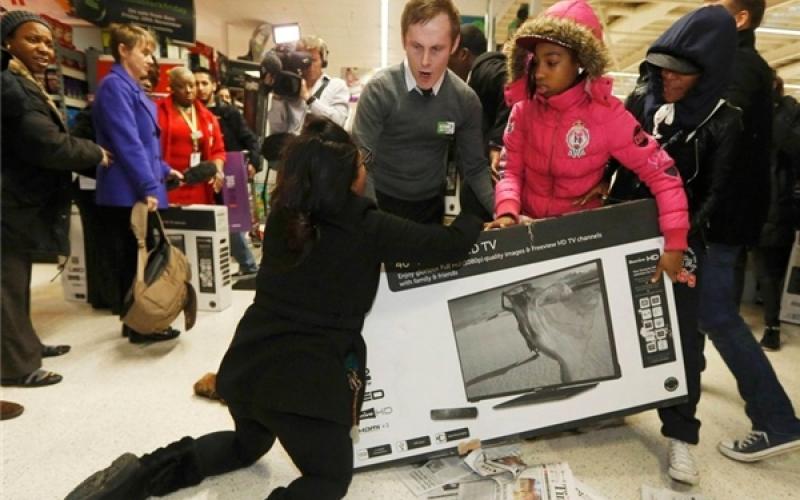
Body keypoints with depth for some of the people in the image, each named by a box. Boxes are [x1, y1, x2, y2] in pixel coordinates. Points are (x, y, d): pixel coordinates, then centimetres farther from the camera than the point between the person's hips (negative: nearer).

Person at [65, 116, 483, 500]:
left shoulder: (283, 215, 1)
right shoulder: (367, 228, -14)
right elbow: (450, 246, -7)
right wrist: (473, 217, 14)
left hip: (247, 366, 7)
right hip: (307, 380, -6)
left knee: (248, 444, 34)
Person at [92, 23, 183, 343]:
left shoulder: (133, 89, 18)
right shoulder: (115, 86, -12)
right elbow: (127, 142, -20)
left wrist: (163, 171, 15)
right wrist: (148, 186, -23)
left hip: (138, 191, 9)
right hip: (129, 193, -9)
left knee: (141, 258, 13)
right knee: (134, 261, -2)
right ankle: (139, 326, 8)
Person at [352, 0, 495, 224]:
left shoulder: (466, 100, -9)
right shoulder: (379, 90, -17)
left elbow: (474, 167, -2)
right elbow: (361, 163, -19)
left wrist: (503, 209, -18)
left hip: (432, 205, 3)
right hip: (383, 203, -2)